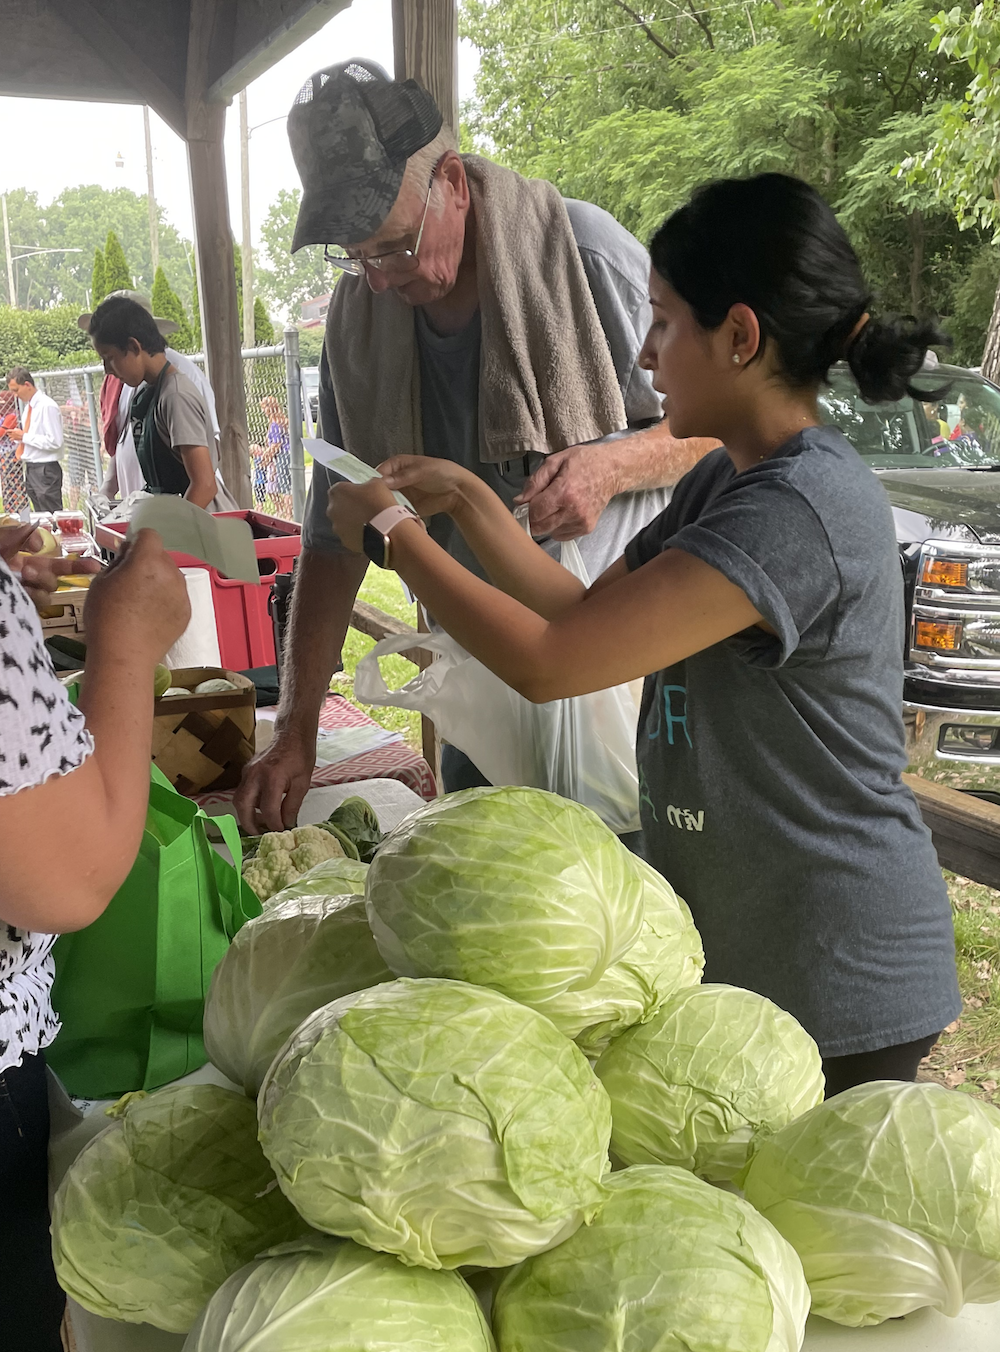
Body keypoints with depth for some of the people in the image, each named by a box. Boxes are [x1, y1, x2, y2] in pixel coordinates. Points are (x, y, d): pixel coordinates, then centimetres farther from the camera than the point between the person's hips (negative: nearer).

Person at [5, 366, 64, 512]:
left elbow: (54, 442, -20)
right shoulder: (29, 406, 13)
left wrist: (24, 436, -16)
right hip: (30, 468, 9)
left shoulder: (47, 406, -14)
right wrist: (18, 435, 2)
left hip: (45, 470, -9)